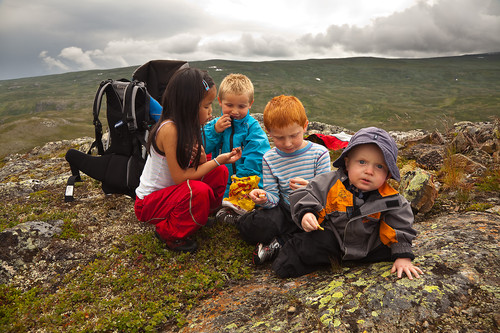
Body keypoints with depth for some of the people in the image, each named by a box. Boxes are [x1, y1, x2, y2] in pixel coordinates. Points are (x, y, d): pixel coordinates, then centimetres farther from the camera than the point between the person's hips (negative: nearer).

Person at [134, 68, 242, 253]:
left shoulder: (187, 127, 0)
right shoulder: (169, 129, -27)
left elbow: (195, 169, 1)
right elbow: (180, 177, -26)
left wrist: (201, 159, -22)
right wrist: (218, 160, -20)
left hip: (171, 191, 8)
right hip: (149, 202, -8)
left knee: (220, 173, -1)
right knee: (198, 190, -33)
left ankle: (199, 216, 12)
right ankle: (169, 233, -8)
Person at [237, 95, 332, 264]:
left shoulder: (319, 153, -6)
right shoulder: (269, 159, 2)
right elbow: (274, 195, -1)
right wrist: (265, 198, -26)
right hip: (285, 210, 2)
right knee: (247, 225, -23)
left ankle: (279, 242, -17)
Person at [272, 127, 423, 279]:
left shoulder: (389, 199, -13)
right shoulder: (330, 182, -17)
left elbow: (401, 227, -3)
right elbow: (305, 196, -9)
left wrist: (404, 256, -9)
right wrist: (305, 214, -27)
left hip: (367, 247, 3)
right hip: (330, 239, -3)